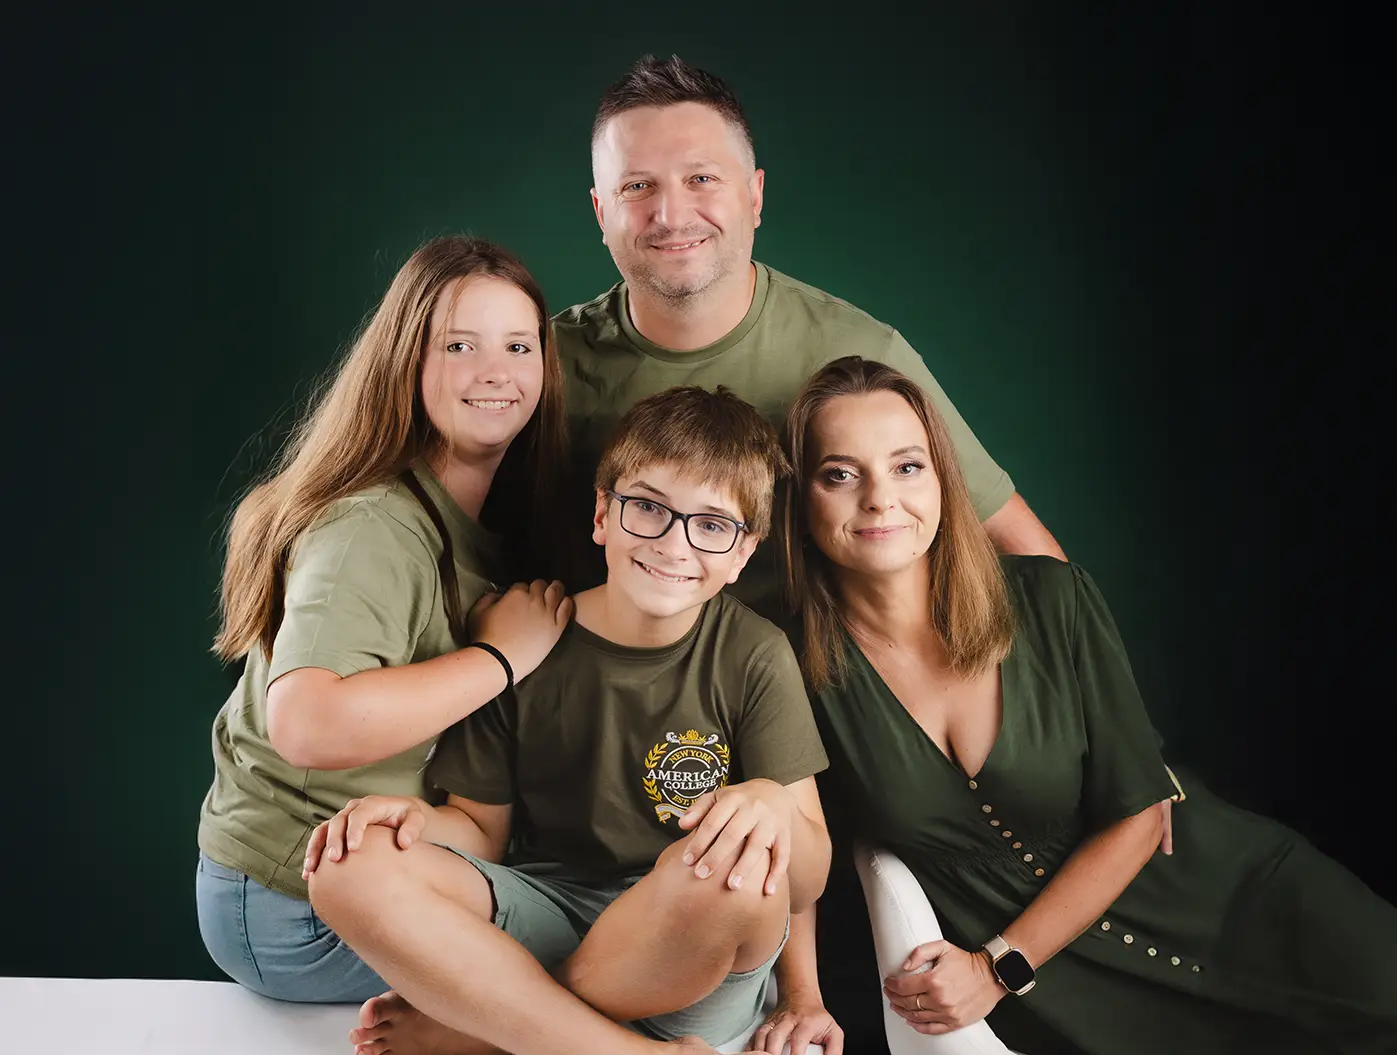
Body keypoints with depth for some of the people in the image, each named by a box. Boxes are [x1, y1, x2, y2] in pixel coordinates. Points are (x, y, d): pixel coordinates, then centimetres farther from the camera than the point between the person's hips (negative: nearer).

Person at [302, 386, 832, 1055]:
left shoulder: (756, 659, -6)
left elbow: (805, 888, -8)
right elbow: (483, 830, 6)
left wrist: (774, 802, -31)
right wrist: (423, 820, -18)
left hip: (695, 967, -2)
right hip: (544, 913, 2)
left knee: (739, 863, -36)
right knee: (353, 869, -22)